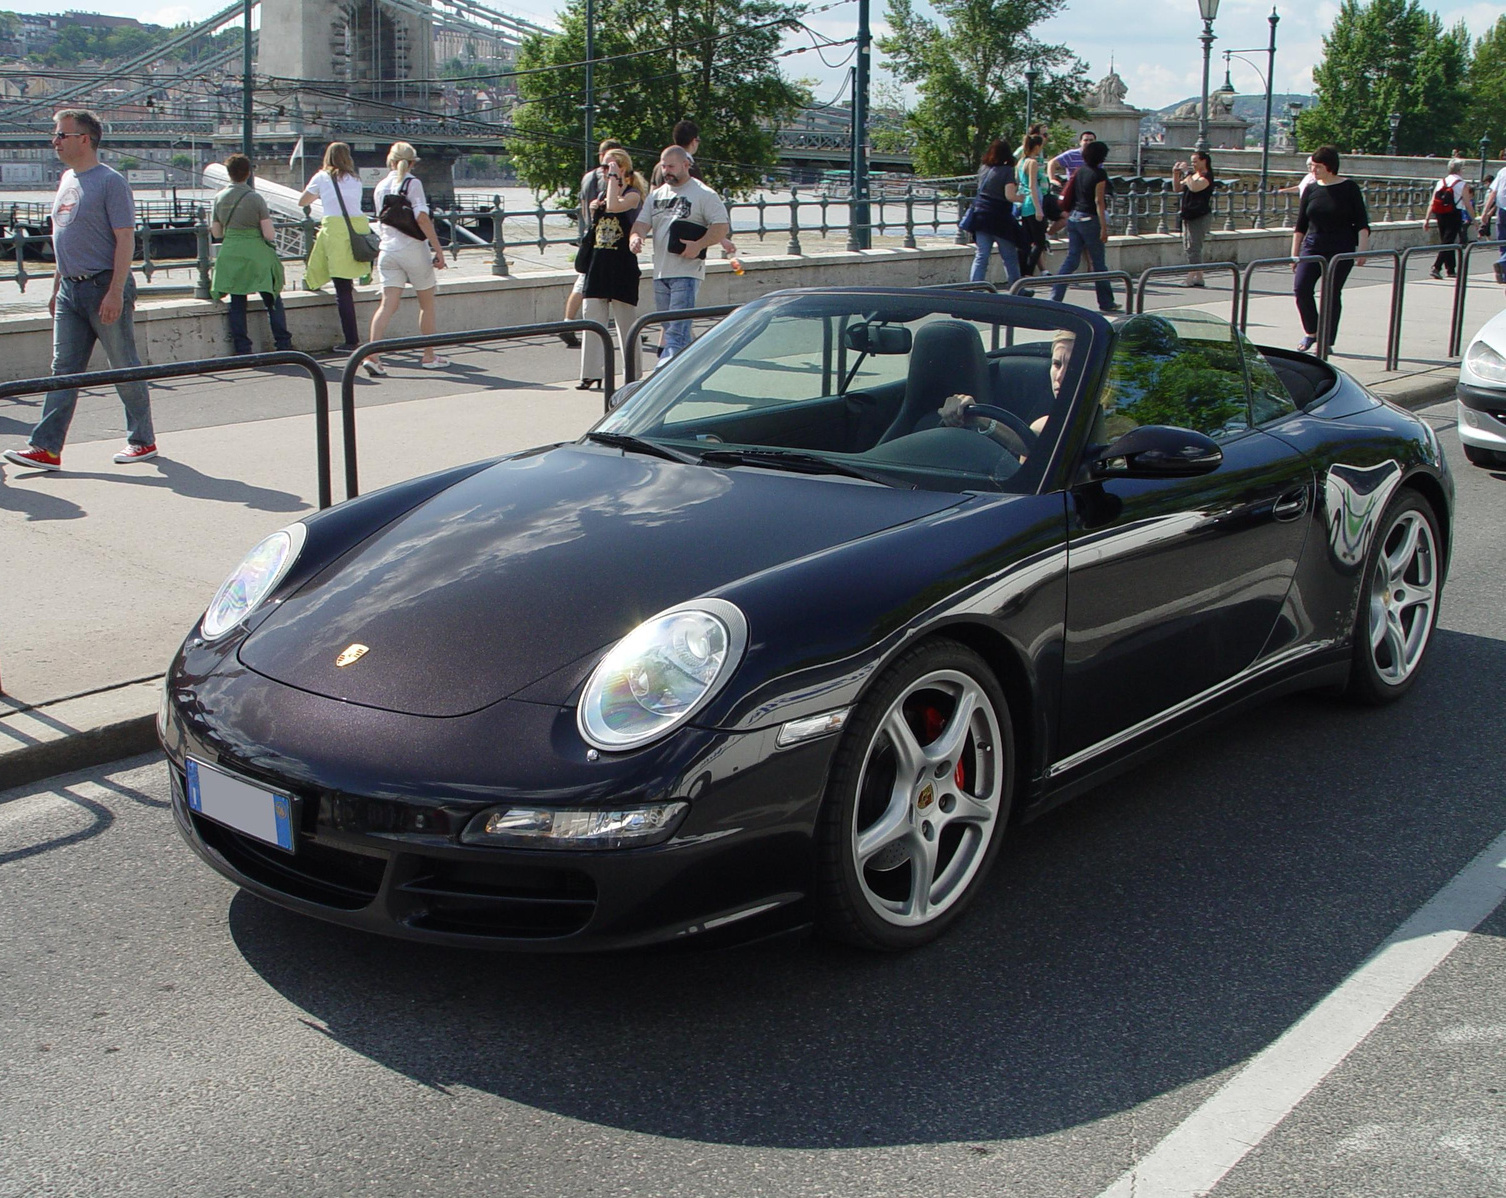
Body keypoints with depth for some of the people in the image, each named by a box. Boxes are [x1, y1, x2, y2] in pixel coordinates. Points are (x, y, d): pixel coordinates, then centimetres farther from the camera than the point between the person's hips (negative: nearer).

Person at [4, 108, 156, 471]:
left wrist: (115, 292, -21)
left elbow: (125, 239, -15)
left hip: (105, 287, -8)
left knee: (125, 369, 2)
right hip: (71, 289, 8)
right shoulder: (67, 180, 15)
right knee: (64, 369, 4)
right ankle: (46, 448, 2)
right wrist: (57, 287, 20)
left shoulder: (110, 182, -10)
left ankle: (142, 441, 15)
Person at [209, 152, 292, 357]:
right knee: (273, 301, 7)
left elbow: (216, 233, 8)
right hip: (256, 254, -3)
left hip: (230, 256, 3)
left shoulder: (219, 198, 2)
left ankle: (242, 348, 5)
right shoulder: (255, 198, -10)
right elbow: (269, 234, -12)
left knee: (237, 303, 8)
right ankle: (283, 344, 6)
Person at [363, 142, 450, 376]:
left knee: (388, 304, -1)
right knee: (427, 304, 11)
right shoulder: (413, 183, -6)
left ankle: (372, 354, -18)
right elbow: (422, 218, -17)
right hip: (414, 249, -4)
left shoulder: (381, 187, 10)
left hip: (388, 249, 4)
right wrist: (438, 249, -15)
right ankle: (429, 356, 19)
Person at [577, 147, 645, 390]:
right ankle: (592, 374, 7)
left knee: (626, 321, 1)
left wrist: (613, 177, -17)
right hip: (598, 265, 7)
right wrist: (593, 212, 3)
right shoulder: (602, 195, 15)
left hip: (622, 267, -7)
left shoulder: (632, 195, -5)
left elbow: (614, 206, -27)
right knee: (593, 321, 3)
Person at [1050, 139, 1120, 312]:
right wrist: (1104, 227, -14)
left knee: (1071, 259, 7)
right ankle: (1106, 303, 12)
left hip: (1074, 217, 6)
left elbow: (1070, 196, 13)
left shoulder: (1078, 171, 8)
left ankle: (1055, 297, -5)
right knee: (1099, 262, 4)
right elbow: (1099, 201, -14)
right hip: (1089, 219, -6)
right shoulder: (1099, 174, -11)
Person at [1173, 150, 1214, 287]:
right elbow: (1178, 188, 17)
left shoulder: (1207, 177, -11)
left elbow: (1194, 187, -28)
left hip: (1200, 217, -9)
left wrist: (1186, 172, -21)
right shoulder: (1192, 175, 15)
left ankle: (1191, 277, -14)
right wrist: (1175, 174, 4)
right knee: (1188, 247, 11)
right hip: (1188, 217, 9)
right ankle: (1198, 277, 17)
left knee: (1193, 247, -13)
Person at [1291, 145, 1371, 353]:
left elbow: (1362, 223, -2)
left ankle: (1326, 342, 10)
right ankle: (1312, 332, 6)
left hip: (1341, 250, -3)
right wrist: (1294, 254, 10)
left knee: (1332, 294, 0)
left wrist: (1362, 248, -13)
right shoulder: (1311, 190, 7)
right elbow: (1300, 225, 12)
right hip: (1312, 247, 3)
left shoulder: (1349, 188, -2)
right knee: (1301, 287, -13)